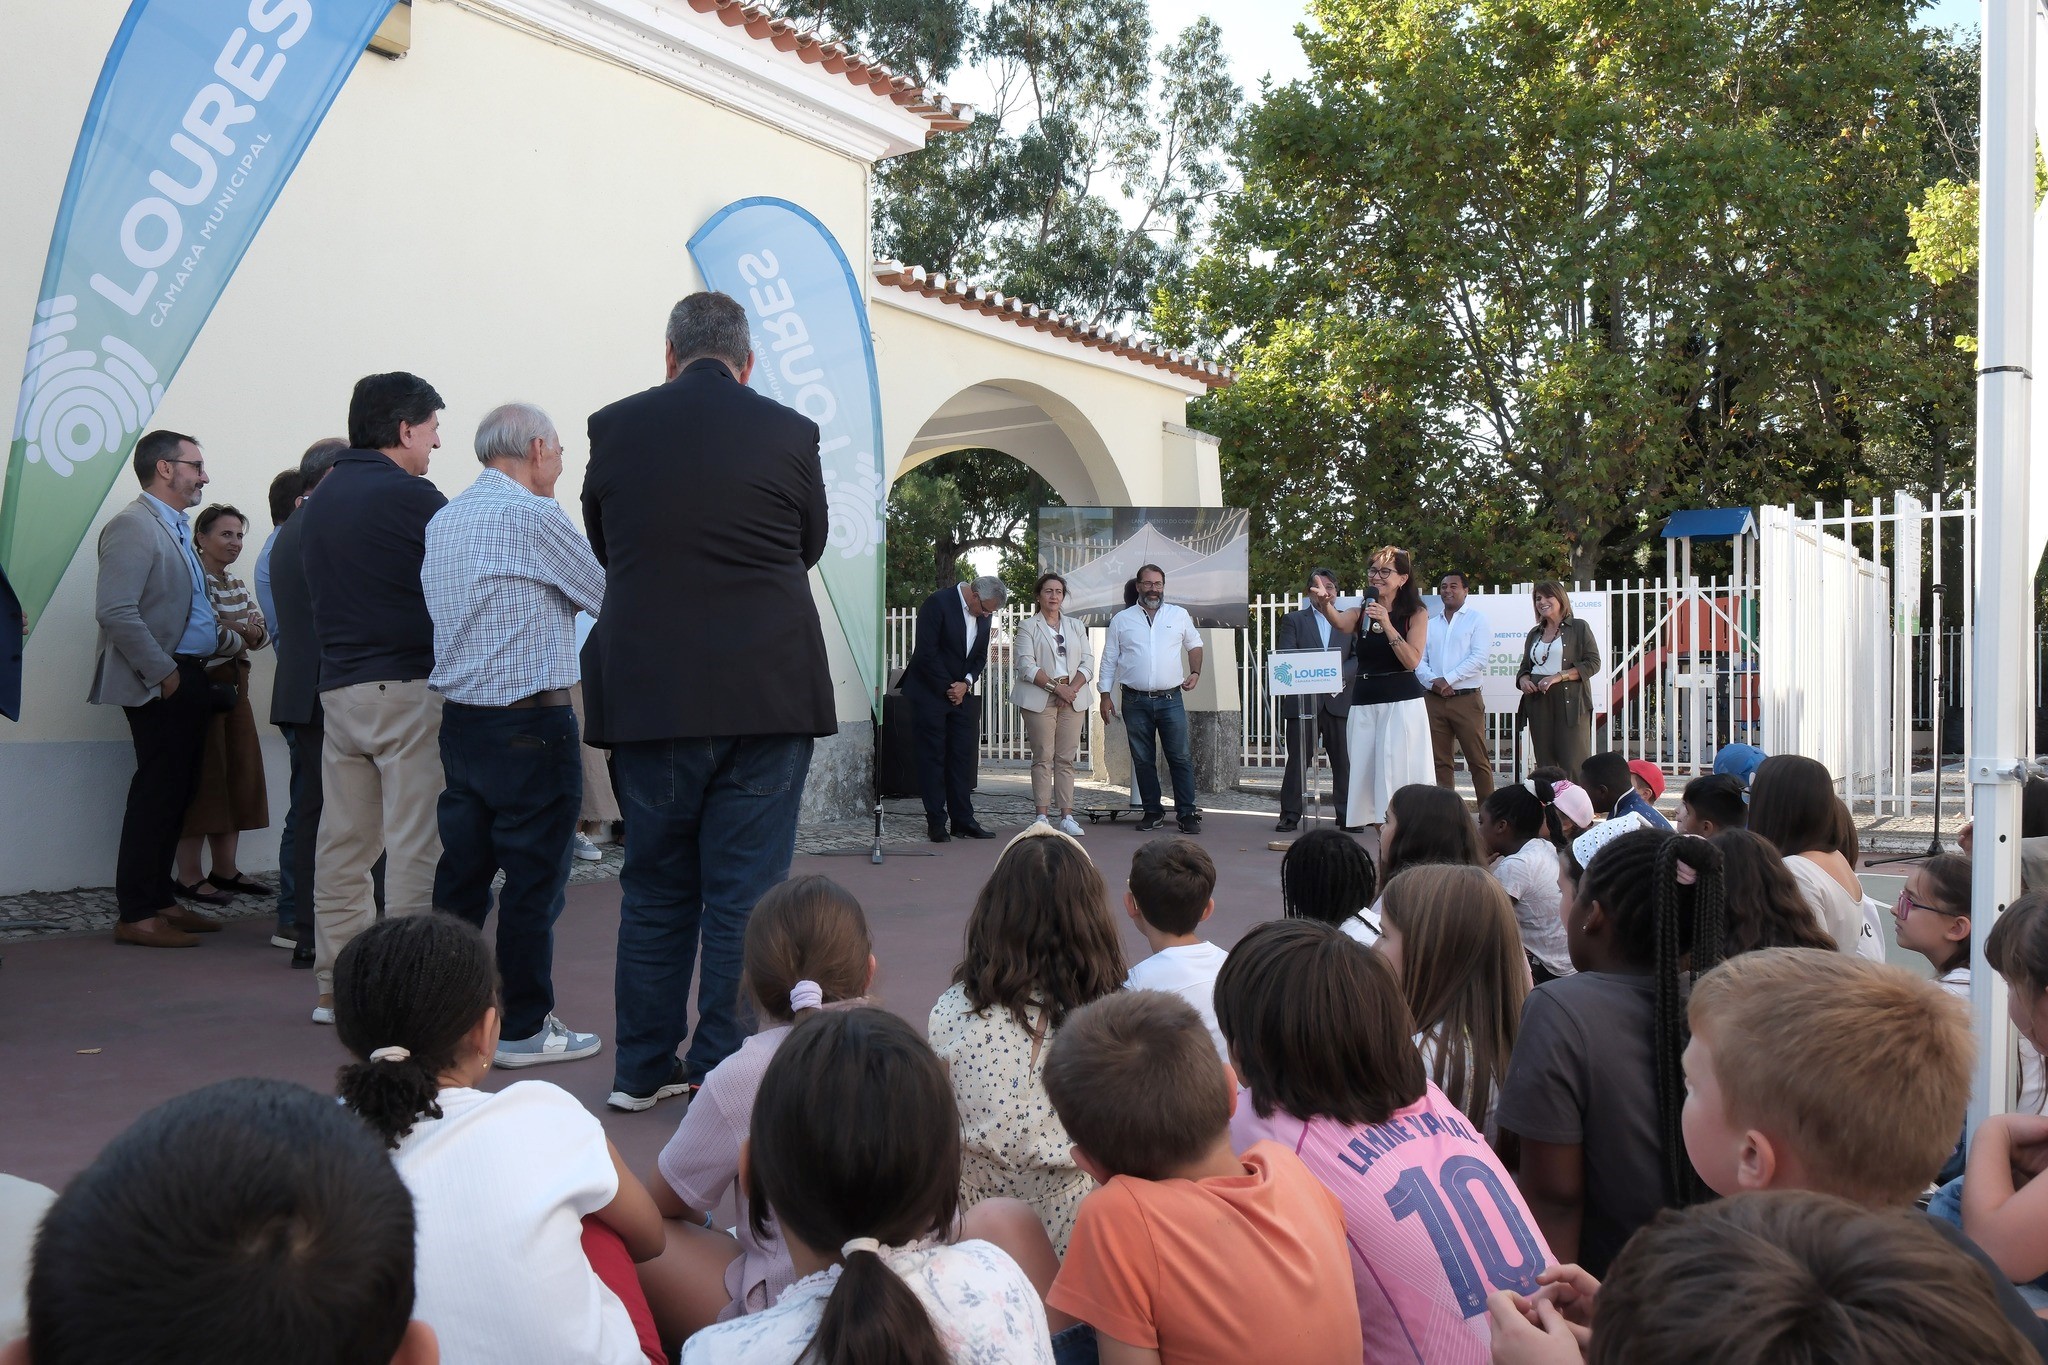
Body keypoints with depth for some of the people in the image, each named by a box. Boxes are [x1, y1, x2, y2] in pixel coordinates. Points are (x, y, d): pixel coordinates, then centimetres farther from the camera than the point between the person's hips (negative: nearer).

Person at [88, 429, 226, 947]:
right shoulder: (132, 526, -12)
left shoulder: (178, 529, 18)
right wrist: (163, 673, -18)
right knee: (157, 795, -6)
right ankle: (136, 915, 0)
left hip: (189, 678, 9)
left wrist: (227, 636, 9)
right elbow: (115, 612, -21)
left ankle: (161, 900, 21)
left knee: (177, 794, 13)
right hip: (160, 685, -9)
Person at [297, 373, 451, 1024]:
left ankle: (336, 987, 18)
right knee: (415, 846, -4)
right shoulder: (409, 495, -11)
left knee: (344, 843, 12)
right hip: (409, 688, -8)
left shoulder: (318, 500, 14)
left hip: (337, 688, 8)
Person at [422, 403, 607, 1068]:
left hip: (458, 715, 8)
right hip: (530, 721, -8)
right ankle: (525, 1027, 7)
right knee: (533, 877, 0)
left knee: (461, 870, 12)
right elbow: (606, 594, -4)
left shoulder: (442, 519, 13)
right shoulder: (533, 516, -12)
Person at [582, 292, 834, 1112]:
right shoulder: (789, 432, -3)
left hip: (648, 696, 2)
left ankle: (642, 1067, 21)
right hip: (766, 694, -2)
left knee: (653, 887, 14)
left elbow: (603, 545, 13)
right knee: (746, 890, 5)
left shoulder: (614, 427, 1)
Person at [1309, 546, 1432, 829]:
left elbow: (1413, 661, -9)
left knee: (1400, 773, -9)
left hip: (1402, 702, -4)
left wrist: (1387, 625, -17)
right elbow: (1340, 623, -13)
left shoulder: (1416, 613, 3)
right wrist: (1325, 605, -35)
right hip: (1364, 703, 4)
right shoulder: (1362, 612, 11)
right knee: (1367, 772, 2)